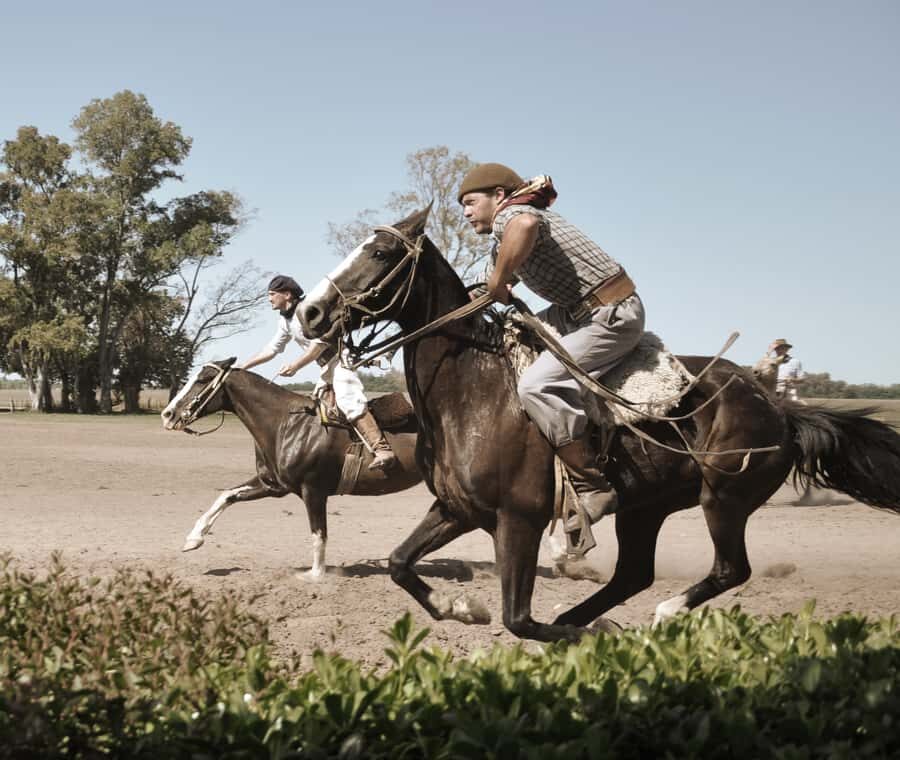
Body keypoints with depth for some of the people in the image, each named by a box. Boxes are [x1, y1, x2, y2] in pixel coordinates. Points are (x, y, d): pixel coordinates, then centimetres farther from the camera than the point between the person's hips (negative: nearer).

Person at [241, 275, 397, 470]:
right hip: (327, 368, 11)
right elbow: (271, 350, 23)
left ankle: (383, 450, -39)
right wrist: (241, 368, 19)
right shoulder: (285, 322, 16)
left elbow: (321, 342, -19)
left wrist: (295, 366, -21)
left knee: (350, 403, -27)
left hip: (340, 361, -11)